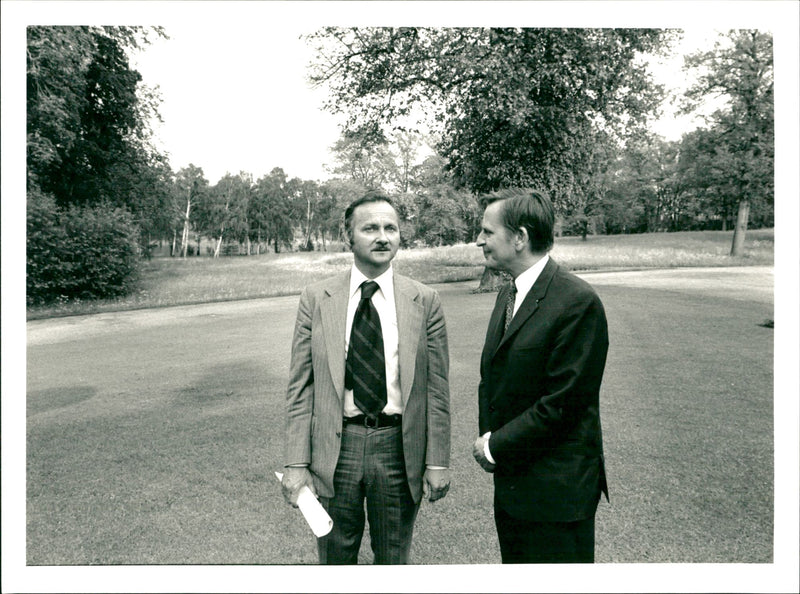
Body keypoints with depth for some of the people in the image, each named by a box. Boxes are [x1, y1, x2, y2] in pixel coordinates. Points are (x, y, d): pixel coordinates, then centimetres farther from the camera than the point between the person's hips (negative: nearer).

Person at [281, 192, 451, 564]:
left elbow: (437, 389, -1)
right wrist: (296, 464, -5)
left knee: (393, 559, 18)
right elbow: (300, 387, -2)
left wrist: (438, 461, -2)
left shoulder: (425, 302, -2)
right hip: (335, 447, 0)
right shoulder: (316, 299, -2)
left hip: (399, 448, 0)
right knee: (335, 558, 17)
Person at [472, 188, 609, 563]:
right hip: (509, 480, 8)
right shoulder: (507, 295, 8)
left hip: (556, 488, -8)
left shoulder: (578, 302, -20)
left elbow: (561, 403, -21)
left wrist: (495, 445, -12)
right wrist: (486, 438, 0)